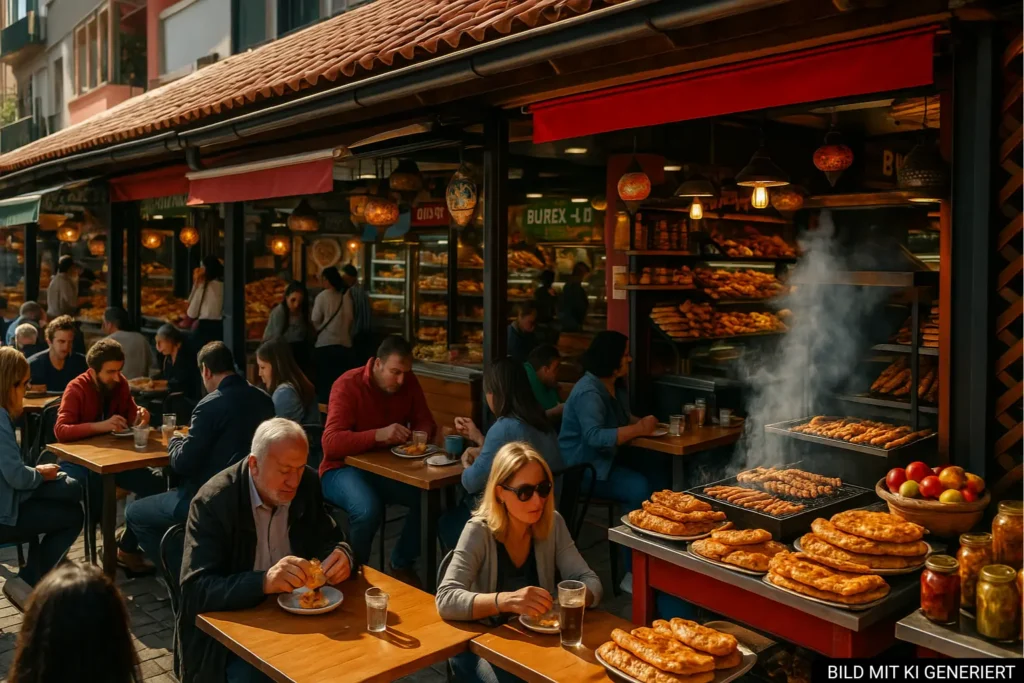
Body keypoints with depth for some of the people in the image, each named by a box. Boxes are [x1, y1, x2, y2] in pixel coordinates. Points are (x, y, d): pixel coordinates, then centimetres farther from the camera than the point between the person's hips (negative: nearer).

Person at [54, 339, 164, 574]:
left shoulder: (120, 384, -2)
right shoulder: (77, 388, -18)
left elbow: (130, 415, 7)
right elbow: (60, 431, -29)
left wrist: (140, 415, -18)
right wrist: (101, 425, -42)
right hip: (78, 459, -5)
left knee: (156, 481, -17)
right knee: (96, 488, -39)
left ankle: (127, 547, -5)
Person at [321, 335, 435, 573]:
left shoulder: (408, 382, -2)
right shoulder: (348, 385, -19)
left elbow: (425, 421, 6)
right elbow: (331, 443, -28)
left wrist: (422, 434, -19)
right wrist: (378, 435, -40)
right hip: (344, 468, -5)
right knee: (368, 509, -36)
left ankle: (402, 564, 4)